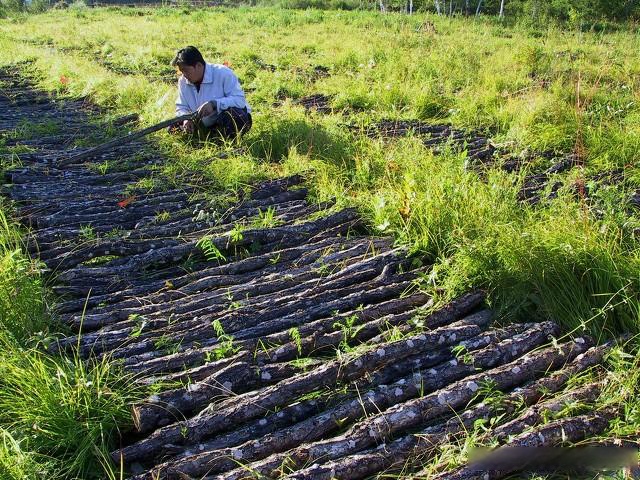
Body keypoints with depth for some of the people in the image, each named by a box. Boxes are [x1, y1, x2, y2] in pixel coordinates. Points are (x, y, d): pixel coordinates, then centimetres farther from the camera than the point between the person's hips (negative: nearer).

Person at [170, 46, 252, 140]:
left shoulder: (223, 73, -18)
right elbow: (181, 107, 7)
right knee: (173, 127, -6)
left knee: (229, 115, -42)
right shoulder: (183, 81, 1)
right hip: (207, 126, 6)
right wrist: (186, 118, -18)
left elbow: (240, 100, -25)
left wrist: (214, 104, -37)